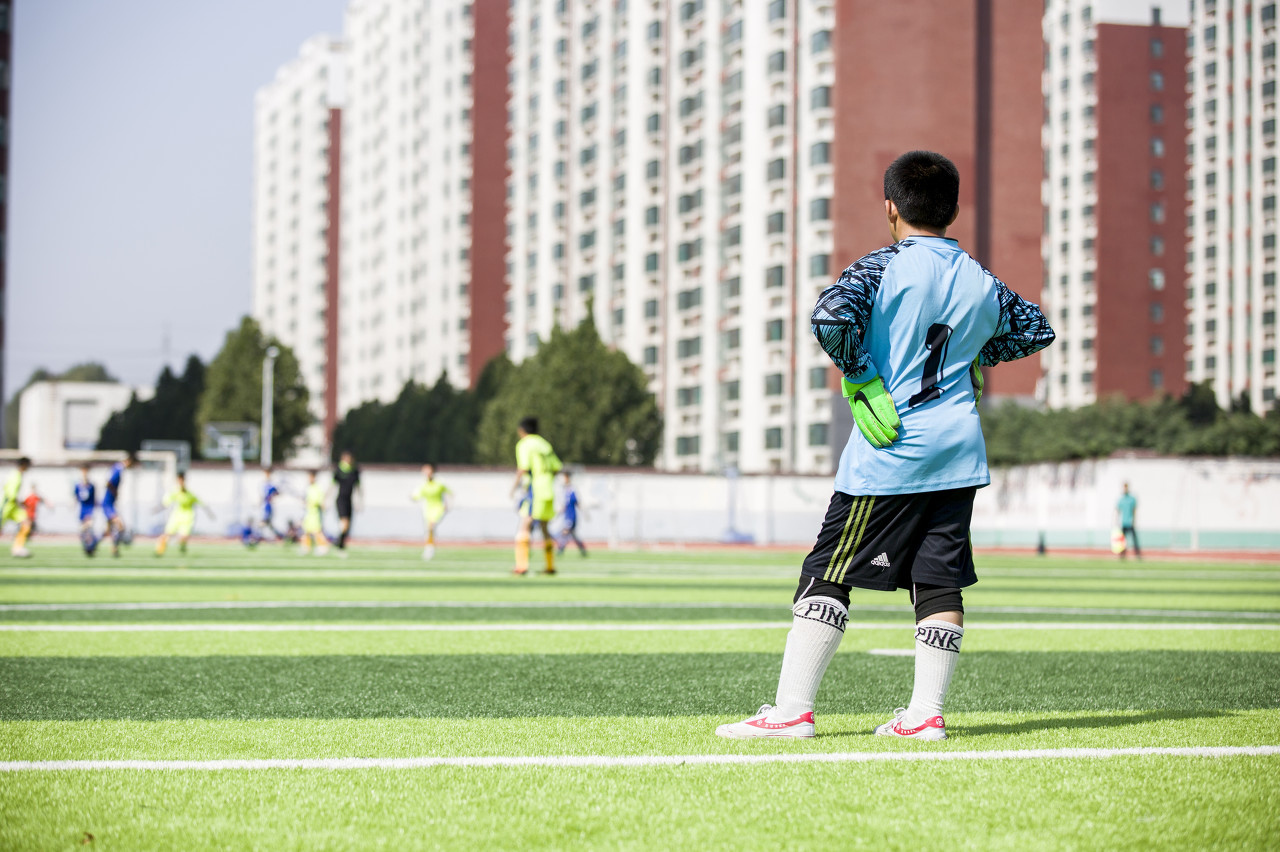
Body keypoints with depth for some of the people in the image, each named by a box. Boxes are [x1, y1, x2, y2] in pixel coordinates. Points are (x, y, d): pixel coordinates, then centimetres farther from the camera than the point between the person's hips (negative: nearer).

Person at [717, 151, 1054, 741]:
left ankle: (792, 710, -3)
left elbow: (831, 316, -24)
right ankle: (926, 713, 6)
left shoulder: (883, 268, -7)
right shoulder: (982, 283, 8)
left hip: (887, 453, -5)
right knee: (939, 579, 7)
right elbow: (1037, 331, 22)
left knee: (829, 575, -1)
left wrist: (861, 374, -12)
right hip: (959, 453, 5)